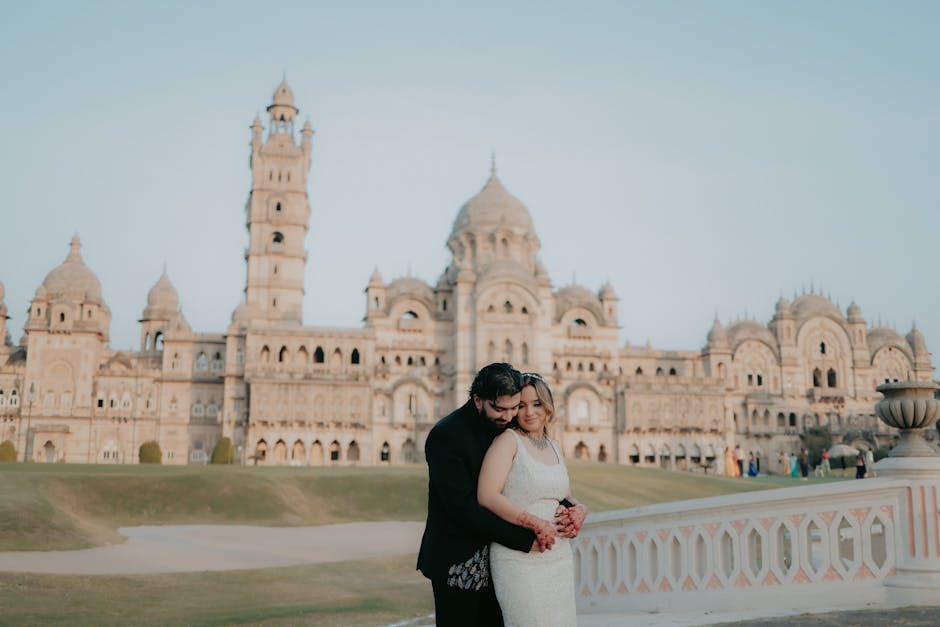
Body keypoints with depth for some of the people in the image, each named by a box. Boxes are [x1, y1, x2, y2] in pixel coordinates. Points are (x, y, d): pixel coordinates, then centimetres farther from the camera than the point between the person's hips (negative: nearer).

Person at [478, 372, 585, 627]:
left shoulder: (554, 448, 15)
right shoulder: (508, 440, -6)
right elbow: (487, 496, -17)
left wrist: (578, 509, 3)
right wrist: (536, 524, -22)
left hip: (560, 557, 7)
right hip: (518, 560, -7)